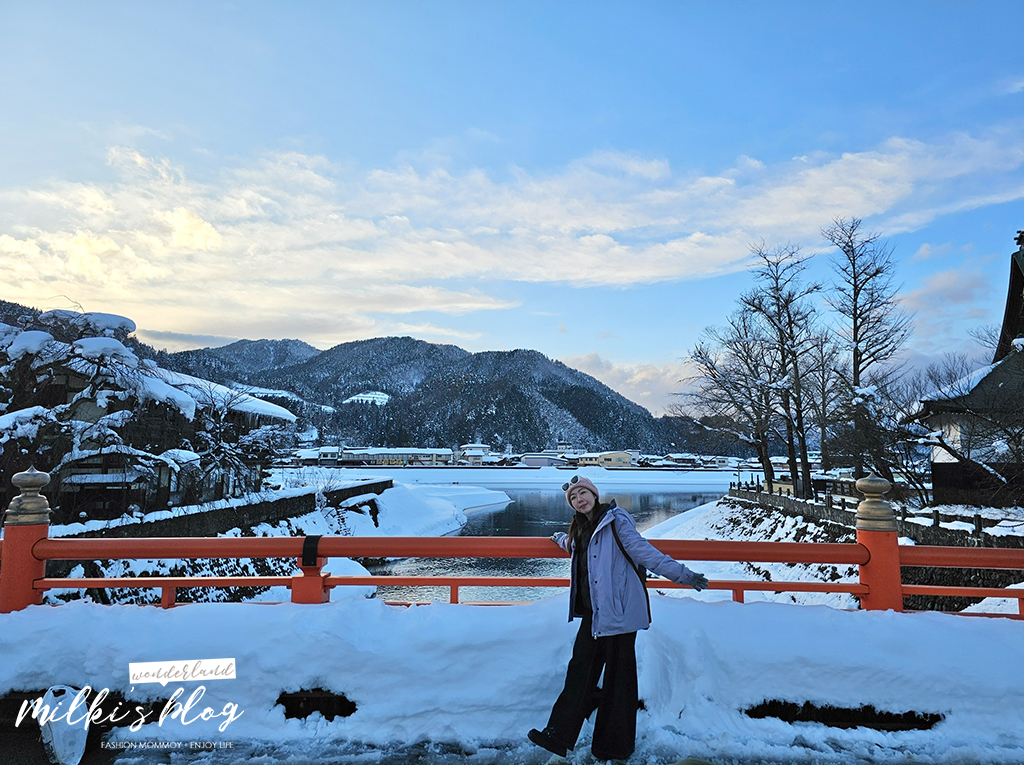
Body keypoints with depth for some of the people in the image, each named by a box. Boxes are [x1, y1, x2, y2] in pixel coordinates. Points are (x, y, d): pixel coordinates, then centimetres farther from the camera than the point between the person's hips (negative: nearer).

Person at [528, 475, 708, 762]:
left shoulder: (615, 521, -10)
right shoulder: (580, 529, 15)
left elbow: (645, 552, -17)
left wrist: (682, 575, -24)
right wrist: (561, 538, 57)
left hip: (618, 610, -7)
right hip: (593, 612, 7)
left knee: (618, 675, 2)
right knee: (580, 669, 8)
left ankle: (616, 746, 14)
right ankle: (559, 736, 14)